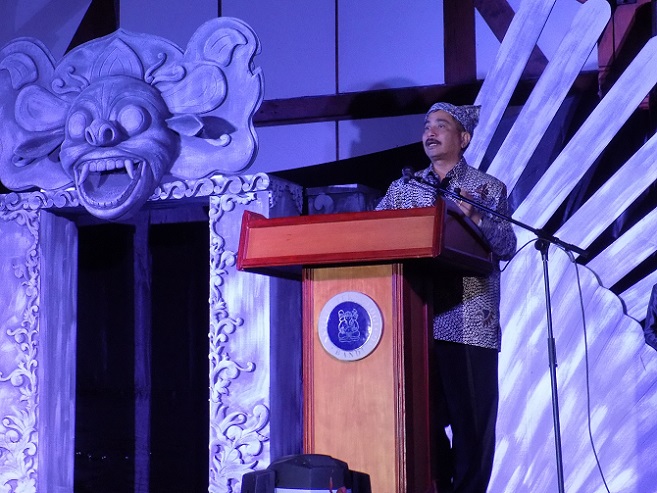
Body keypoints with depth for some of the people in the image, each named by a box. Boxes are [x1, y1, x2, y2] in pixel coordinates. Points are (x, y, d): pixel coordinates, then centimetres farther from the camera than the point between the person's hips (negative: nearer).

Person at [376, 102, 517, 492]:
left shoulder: (489, 188, 6)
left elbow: (507, 247, -4)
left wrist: (474, 217, -18)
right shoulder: (402, 188, 15)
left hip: (470, 324, -3)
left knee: (473, 420, -1)